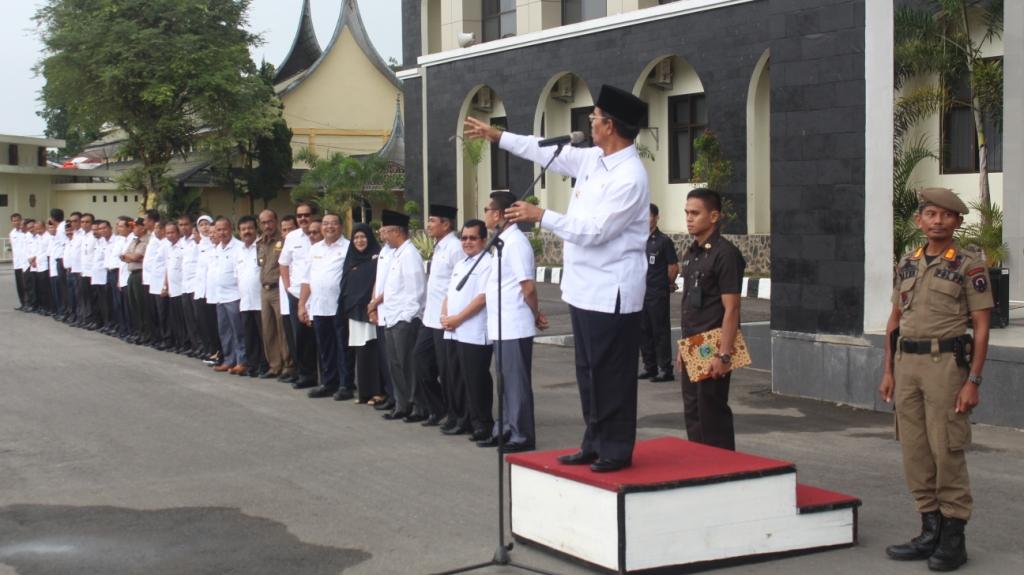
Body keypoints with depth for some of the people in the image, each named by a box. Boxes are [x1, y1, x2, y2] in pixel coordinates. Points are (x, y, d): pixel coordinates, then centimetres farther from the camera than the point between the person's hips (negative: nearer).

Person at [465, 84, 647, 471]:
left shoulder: (629, 178, -19)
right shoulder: (592, 159, 8)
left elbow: (594, 231, -21)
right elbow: (549, 153, 21)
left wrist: (540, 216, -15)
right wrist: (497, 136, 25)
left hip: (610, 292, -9)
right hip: (584, 286, 9)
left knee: (611, 374, -1)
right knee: (588, 372, 15)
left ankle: (616, 450, 9)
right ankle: (595, 443, 25)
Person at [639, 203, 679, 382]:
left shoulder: (663, 241, -9)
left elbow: (674, 267, -7)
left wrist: (668, 283, 4)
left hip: (658, 294, -6)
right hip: (640, 293, 6)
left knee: (660, 332, -3)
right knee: (643, 332, 10)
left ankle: (665, 369, 1)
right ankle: (649, 367, 19)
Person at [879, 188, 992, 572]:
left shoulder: (969, 265, -5)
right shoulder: (907, 264, 12)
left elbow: (981, 326, -7)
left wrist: (973, 381, -12)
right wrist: (888, 371, 12)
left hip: (945, 363, -6)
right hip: (907, 362, 6)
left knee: (946, 450, -4)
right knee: (914, 450, 8)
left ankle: (953, 539, 5)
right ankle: (930, 532, 18)